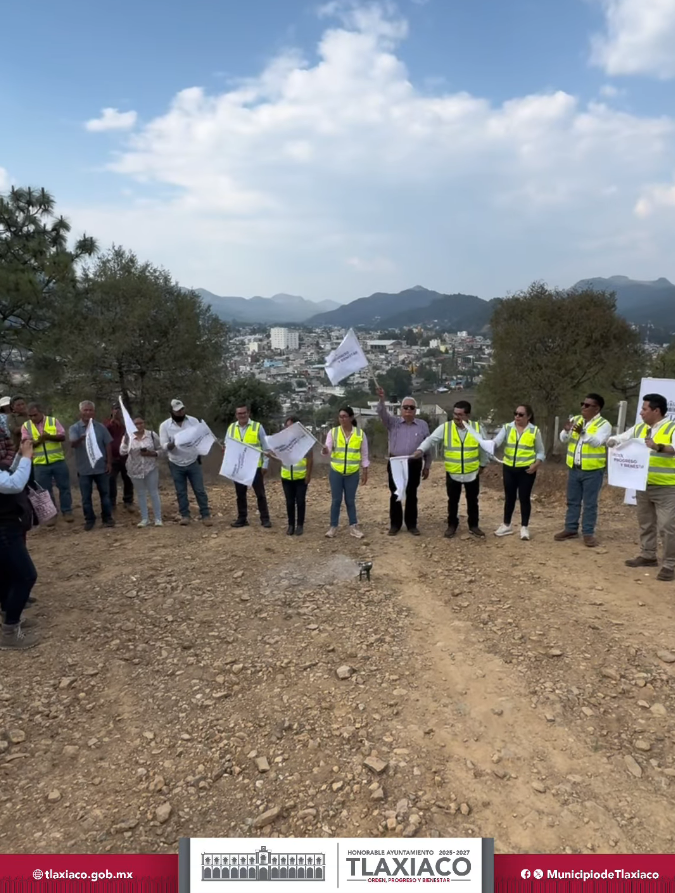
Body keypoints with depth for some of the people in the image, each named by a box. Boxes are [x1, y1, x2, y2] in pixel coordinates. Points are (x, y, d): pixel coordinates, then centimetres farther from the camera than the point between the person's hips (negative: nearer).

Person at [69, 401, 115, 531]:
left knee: (105, 494, 9)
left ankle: (107, 518, 20)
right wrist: (82, 438, -42)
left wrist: (109, 462, 1)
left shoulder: (101, 427, 3)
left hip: (101, 467, 1)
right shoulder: (74, 428, -4)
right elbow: (73, 444, -20)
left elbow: (108, 445, 6)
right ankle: (89, 520, 18)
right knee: (86, 497, 6)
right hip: (84, 469, -1)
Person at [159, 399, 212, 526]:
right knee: (181, 492, 9)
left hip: (193, 462, 0)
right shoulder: (165, 425, -6)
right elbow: (163, 445, -9)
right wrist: (171, 445, -32)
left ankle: (205, 515, 7)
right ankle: (185, 515, 20)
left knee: (199, 490, 2)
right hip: (176, 464, 0)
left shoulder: (193, 421, -3)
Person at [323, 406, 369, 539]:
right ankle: (333, 526, 14)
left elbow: (364, 454, 5)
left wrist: (365, 472, 5)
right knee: (336, 500, 5)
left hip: (353, 473, 0)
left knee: (350, 500, 7)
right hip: (336, 472, 0)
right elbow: (328, 451, -8)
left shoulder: (360, 433, -1)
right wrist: (325, 451, -32)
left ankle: (353, 526, 16)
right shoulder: (333, 432, -1)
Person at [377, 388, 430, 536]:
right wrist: (381, 399, -33)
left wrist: (427, 466, 6)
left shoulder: (422, 425, 5)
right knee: (395, 495, 6)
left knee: (411, 495, 7)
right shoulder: (393, 422, 4)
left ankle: (412, 524, 17)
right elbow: (382, 414, -15)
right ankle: (395, 524, 16)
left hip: (414, 465, 0)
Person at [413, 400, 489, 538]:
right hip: (452, 473, 0)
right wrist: (421, 450, -31)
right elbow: (431, 440, -14)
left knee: (472, 501, 13)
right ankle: (452, 525, 28)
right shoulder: (445, 427, -8)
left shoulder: (477, 428, -6)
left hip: (472, 473, 1)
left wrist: (483, 464, 12)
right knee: (453, 501, 12)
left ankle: (474, 526, 28)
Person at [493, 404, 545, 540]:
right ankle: (506, 525, 24)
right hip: (509, 468, 2)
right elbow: (496, 441, -15)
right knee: (509, 497, 12)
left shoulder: (535, 431, -2)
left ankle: (524, 527, 14)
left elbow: (541, 451, 4)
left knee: (524, 498, 2)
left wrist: (536, 464, -12)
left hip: (526, 470, -2)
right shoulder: (507, 428, 0)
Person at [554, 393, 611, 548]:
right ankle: (571, 529, 23)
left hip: (593, 471, -5)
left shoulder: (604, 424, -8)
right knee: (572, 501, 13)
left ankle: (588, 533, 10)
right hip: (574, 469, 5)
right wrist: (566, 430, -21)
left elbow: (597, 442, -24)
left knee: (590, 504, 2)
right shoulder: (575, 419, 7)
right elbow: (564, 439, 0)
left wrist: (583, 433, -39)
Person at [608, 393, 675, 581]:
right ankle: (648, 556, 30)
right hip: (643, 487, 7)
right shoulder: (639, 429, 10)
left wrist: (659, 447, -42)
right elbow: (619, 439, 16)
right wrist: (613, 442, -7)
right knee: (646, 524, 17)